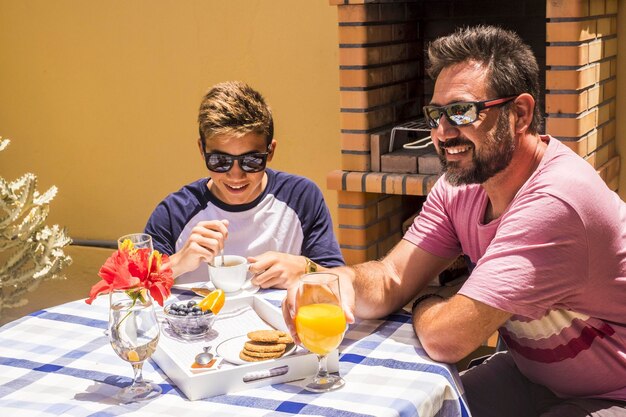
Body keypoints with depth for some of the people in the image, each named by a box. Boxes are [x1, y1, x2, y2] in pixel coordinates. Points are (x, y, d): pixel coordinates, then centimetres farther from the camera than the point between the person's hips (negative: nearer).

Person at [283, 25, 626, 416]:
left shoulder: (554, 202, -32)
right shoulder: (461, 184, -5)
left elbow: (445, 338, -30)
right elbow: (391, 280, -7)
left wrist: (423, 307, -8)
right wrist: (344, 282, -30)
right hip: (529, 371, 7)